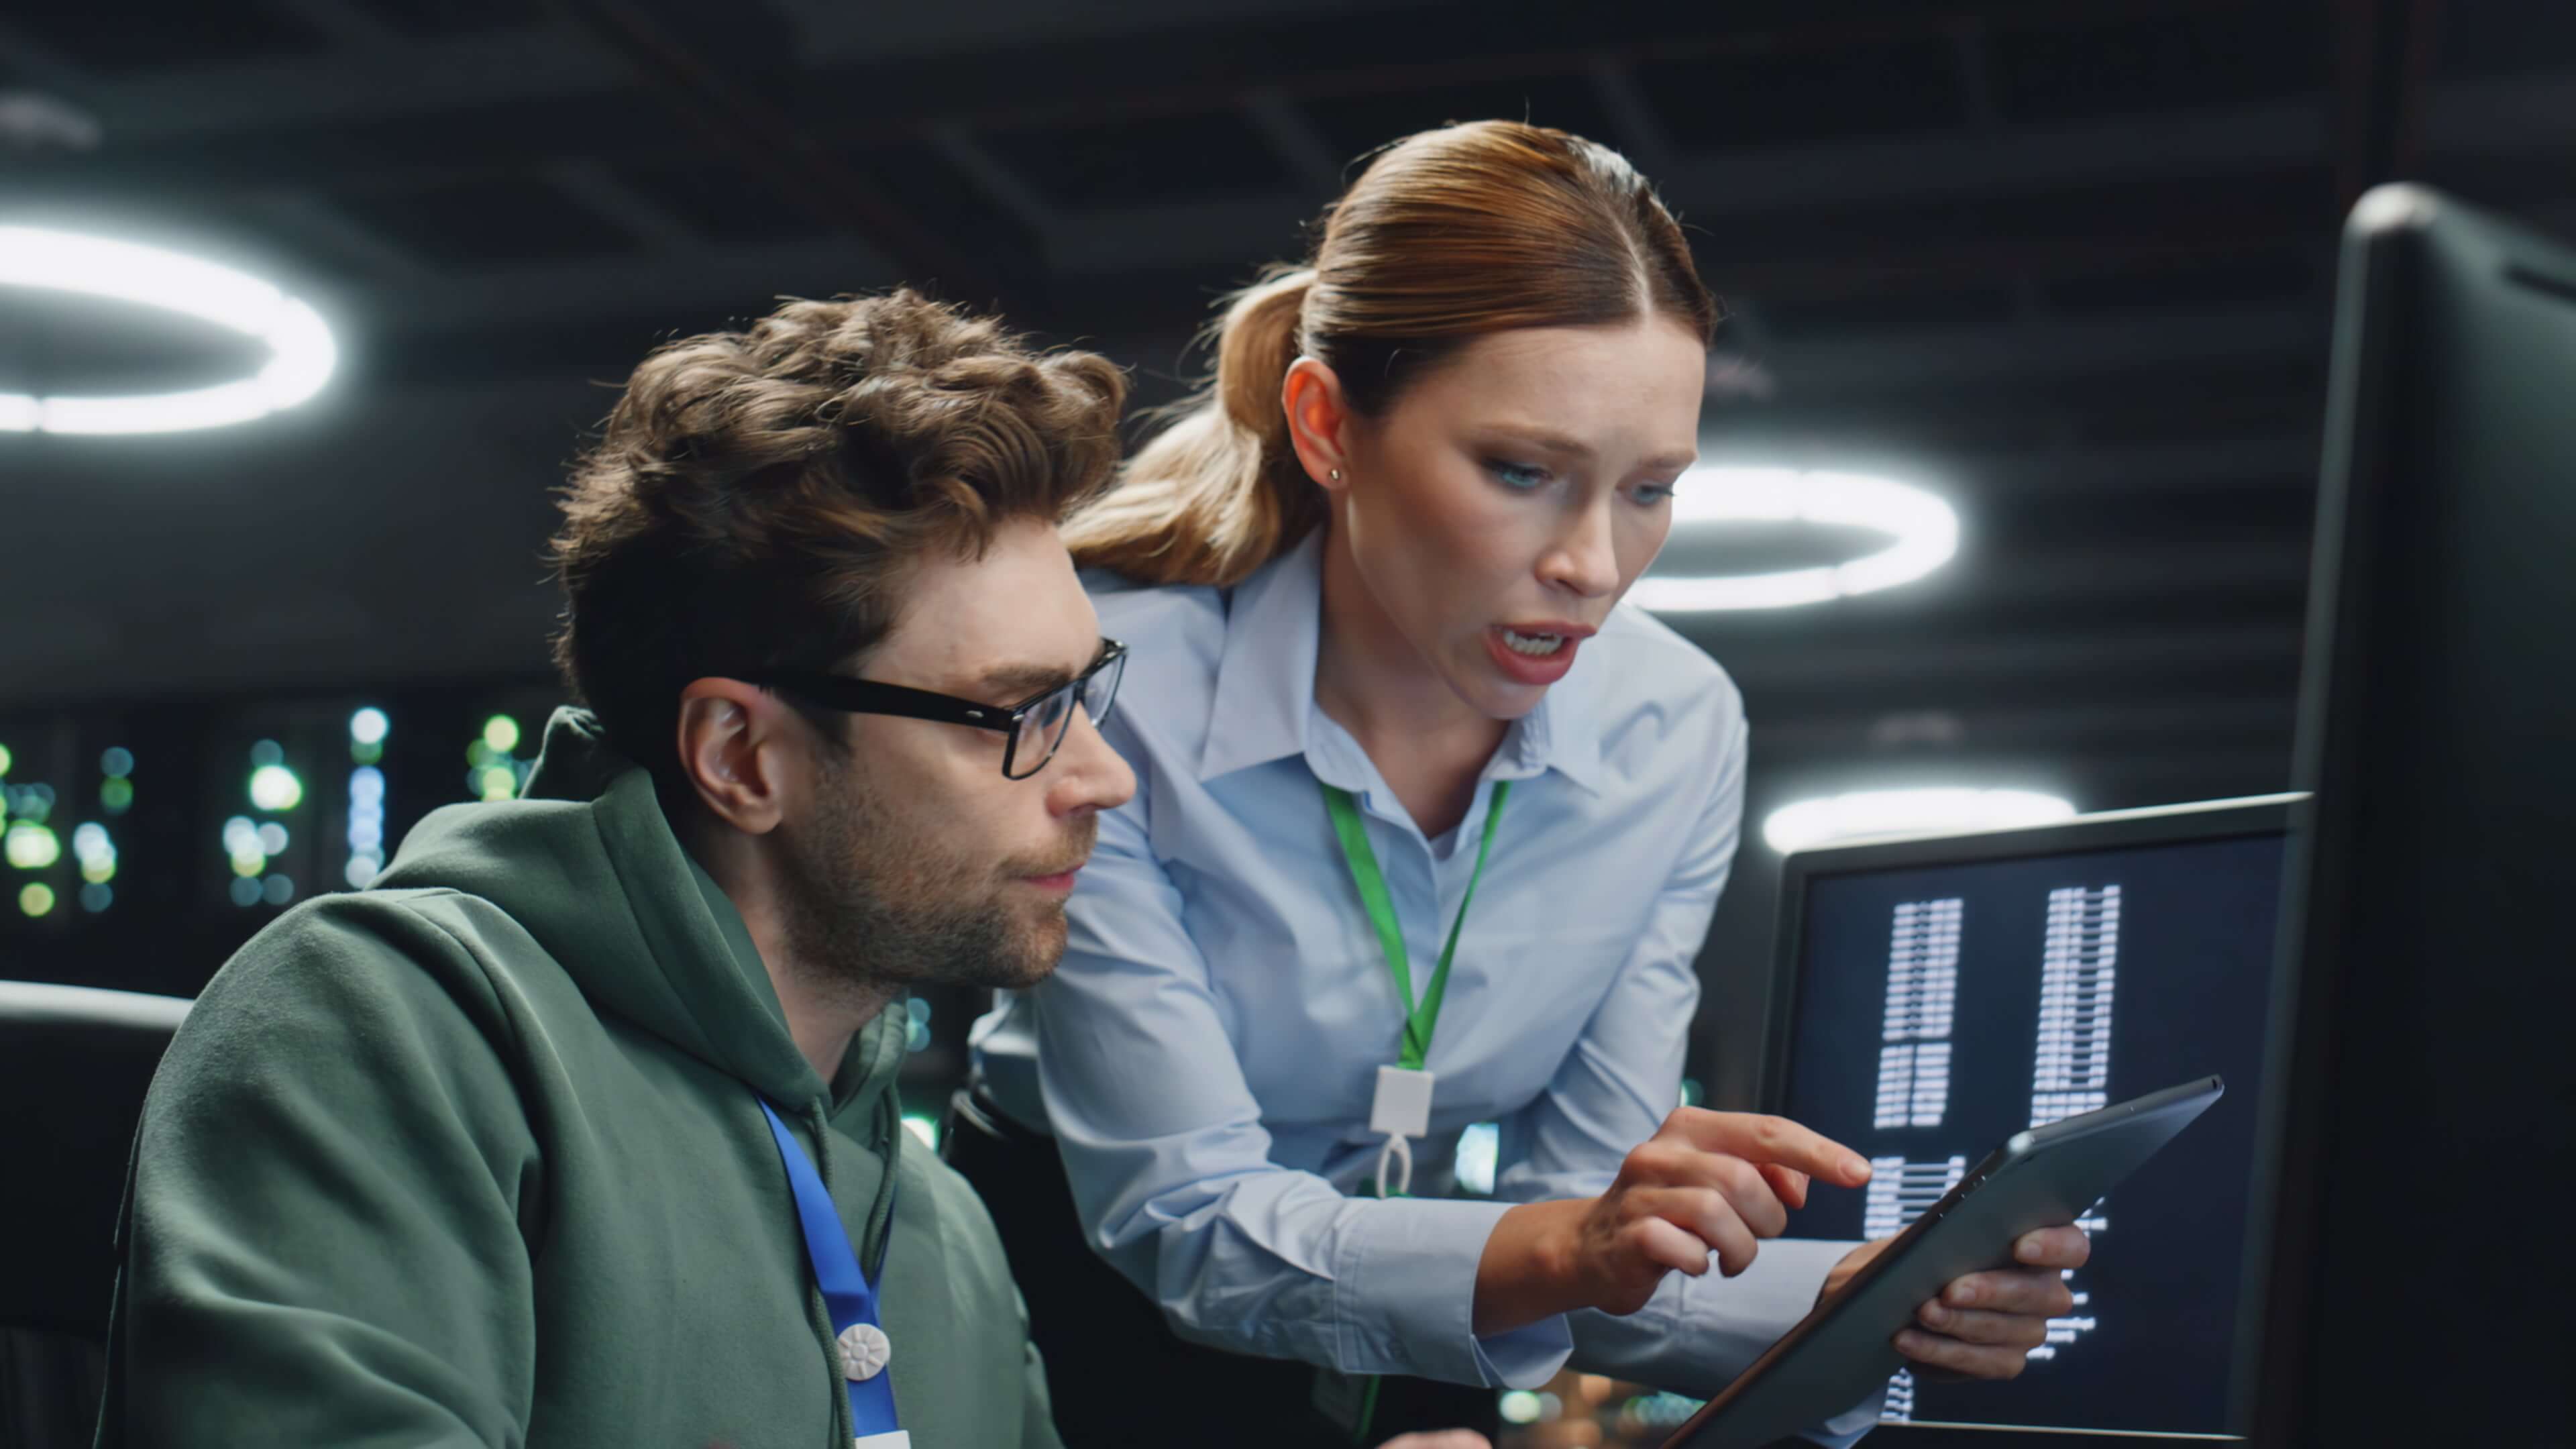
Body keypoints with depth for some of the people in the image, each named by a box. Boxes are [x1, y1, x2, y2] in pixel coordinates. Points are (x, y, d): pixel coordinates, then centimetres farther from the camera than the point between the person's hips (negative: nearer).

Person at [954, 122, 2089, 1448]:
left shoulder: (1676, 732, -9)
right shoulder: (1111, 694, -23)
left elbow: (1572, 1228, -7)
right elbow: (1192, 1228, -21)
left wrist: (1861, 1301, -24)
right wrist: (1558, 1250, -36)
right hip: (1086, 1302, -3)